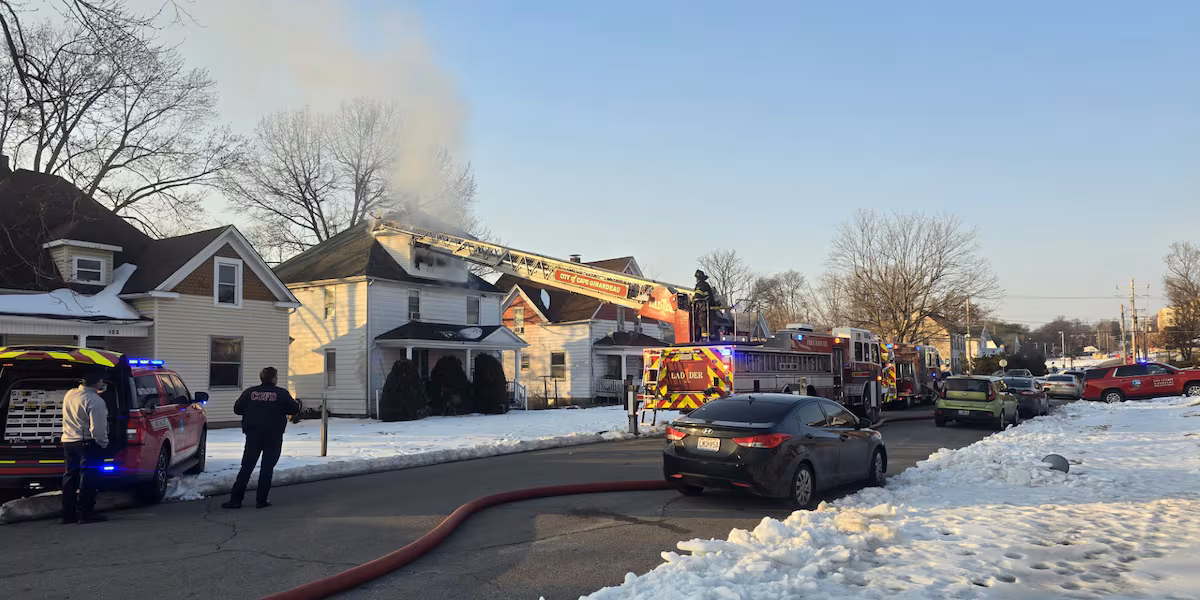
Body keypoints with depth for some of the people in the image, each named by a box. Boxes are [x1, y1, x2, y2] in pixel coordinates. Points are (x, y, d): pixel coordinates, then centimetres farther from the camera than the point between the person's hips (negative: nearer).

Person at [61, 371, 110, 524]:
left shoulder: (69, 394, 3)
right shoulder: (95, 401, -22)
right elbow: (97, 429, -23)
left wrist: (94, 393, 25)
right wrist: (103, 443, -8)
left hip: (67, 441, 8)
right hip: (88, 443, -8)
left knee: (70, 476, 15)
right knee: (88, 477, -2)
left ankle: (68, 514, 21)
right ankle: (85, 513, 0)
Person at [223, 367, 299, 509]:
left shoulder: (250, 392, 1)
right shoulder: (281, 393, -6)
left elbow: (237, 409, 5)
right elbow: (295, 409, -2)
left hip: (253, 435, 2)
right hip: (273, 437, -2)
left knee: (246, 467, 8)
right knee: (267, 468, 4)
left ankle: (235, 499, 6)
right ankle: (261, 500, 5)